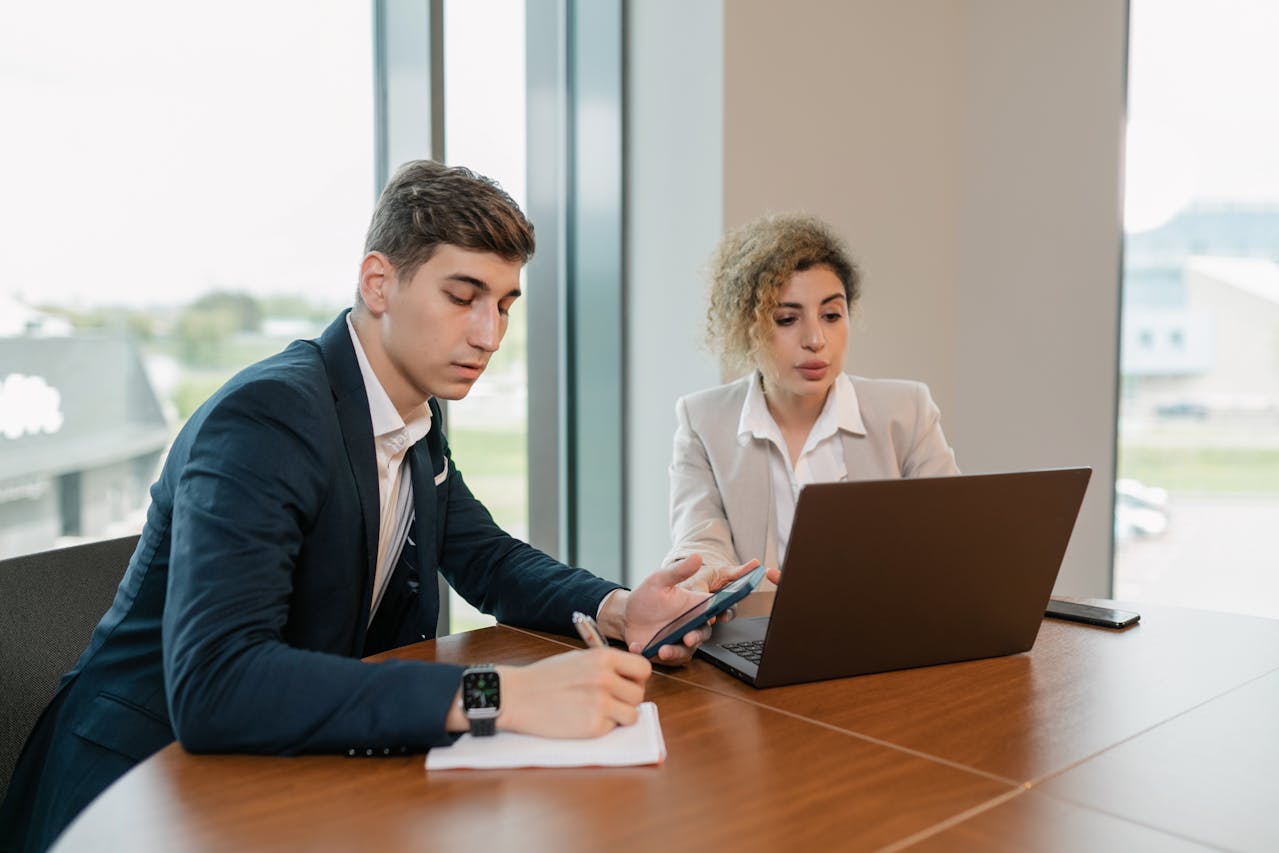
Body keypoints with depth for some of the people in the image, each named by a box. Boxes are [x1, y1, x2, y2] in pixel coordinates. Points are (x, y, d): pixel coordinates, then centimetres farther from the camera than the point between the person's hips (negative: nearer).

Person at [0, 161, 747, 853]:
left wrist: (617, 610, -9)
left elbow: (488, 558, 11)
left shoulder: (416, 413, 1)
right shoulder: (268, 416, -24)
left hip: (288, 764, 8)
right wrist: (500, 696, -40)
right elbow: (211, 686, -35)